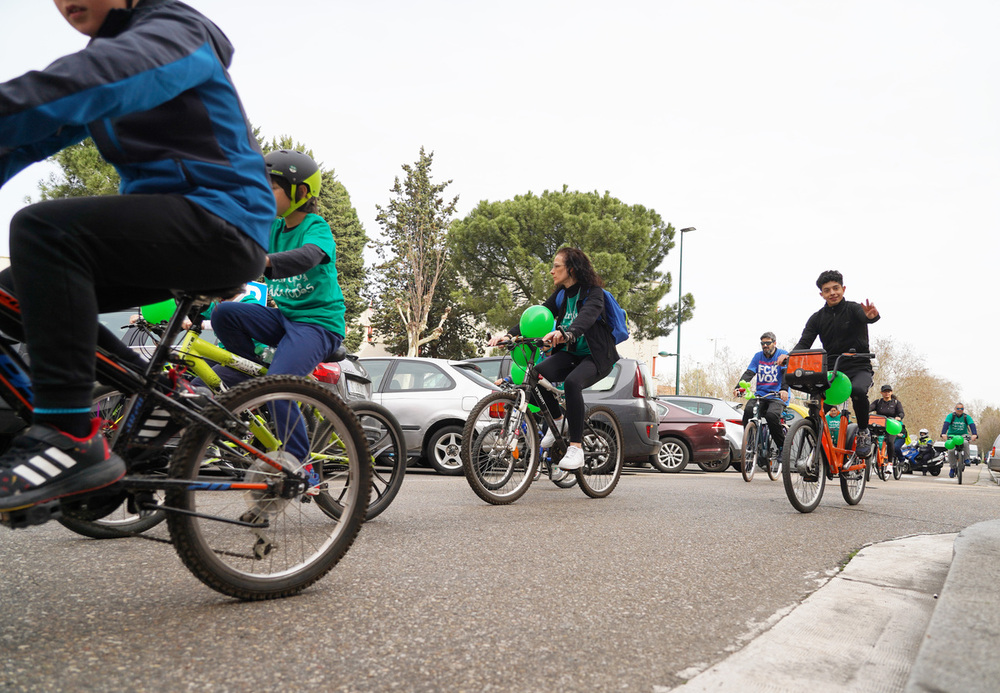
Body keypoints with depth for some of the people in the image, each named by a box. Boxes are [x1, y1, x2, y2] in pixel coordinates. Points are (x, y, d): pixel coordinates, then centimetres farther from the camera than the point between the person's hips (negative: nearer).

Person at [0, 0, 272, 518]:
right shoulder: (100, 55, 22)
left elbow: (107, 76, -27)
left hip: (223, 226, -9)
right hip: (161, 236, 9)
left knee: (41, 228, -26)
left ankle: (70, 437, -27)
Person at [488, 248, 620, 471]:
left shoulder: (594, 292, -12)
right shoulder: (561, 295, 8)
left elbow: (587, 317, -33)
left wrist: (565, 333, -54)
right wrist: (509, 334, -16)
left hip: (596, 356, -6)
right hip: (570, 354, 6)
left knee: (572, 382, -36)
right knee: (537, 374, -24)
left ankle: (576, 448, -29)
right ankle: (558, 421, 0)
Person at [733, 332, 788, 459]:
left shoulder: (783, 354, 3)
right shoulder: (758, 356, 13)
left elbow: (786, 373, -11)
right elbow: (749, 373, 1)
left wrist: (784, 389, -31)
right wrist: (738, 387, -17)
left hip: (777, 396, -3)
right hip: (760, 395, 4)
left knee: (771, 415, -31)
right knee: (748, 410, -26)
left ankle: (782, 447, -11)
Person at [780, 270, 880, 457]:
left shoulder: (853, 309, -2)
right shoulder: (817, 318, 7)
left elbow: (865, 316, -25)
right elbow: (804, 342, -3)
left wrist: (871, 315, -52)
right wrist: (790, 355, -25)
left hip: (859, 368, -3)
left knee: (857, 391, -34)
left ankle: (863, 432, -10)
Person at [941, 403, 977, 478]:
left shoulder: (967, 417, -4)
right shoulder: (950, 416, -7)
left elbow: (972, 425, -19)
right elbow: (946, 424, -22)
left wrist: (974, 434, -39)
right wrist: (943, 434, -40)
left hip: (963, 435, 1)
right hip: (951, 435, -1)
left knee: (965, 443, -35)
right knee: (951, 451, -21)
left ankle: (966, 459, -14)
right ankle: (953, 468, -6)